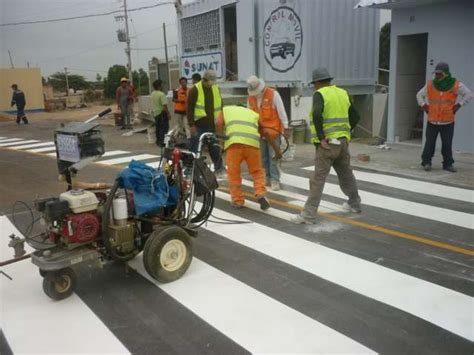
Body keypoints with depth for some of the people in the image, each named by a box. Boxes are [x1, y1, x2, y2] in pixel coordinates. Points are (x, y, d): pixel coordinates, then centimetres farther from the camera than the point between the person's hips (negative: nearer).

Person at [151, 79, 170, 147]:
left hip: (155, 112, 9)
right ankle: (161, 142, -7)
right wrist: (168, 114, -18)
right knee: (164, 127, -4)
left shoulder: (153, 94, 7)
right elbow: (164, 105, -23)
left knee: (158, 127, 16)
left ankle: (158, 141, 25)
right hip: (162, 113, -9)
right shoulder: (161, 94, -19)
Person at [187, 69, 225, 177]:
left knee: (215, 149, 10)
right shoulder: (195, 90, -6)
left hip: (212, 125, 4)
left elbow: (220, 107, 18)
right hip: (198, 126, -4)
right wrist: (191, 125, -13)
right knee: (195, 150, 0)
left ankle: (219, 168, 21)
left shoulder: (216, 89, 11)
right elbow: (189, 108, -8)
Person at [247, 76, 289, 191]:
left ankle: (275, 180, 3)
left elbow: (281, 111, -9)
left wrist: (285, 127, -9)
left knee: (273, 156, -4)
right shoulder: (251, 97, 5)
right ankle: (267, 178, 22)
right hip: (259, 132, 5)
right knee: (263, 156, 10)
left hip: (273, 130, -5)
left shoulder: (273, 94, -10)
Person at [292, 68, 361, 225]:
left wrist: (321, 138, -21)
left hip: (327, 144, -7)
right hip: (342, 141, 7)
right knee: (346, 174, 23)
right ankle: (354, 204, 38)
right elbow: (355, 116, 16)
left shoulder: (319, 94, -8)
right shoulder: (342, 93, 12)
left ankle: (309, 215, -5)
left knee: (318, 179, -6)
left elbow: (317, 114, -27)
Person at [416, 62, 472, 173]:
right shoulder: (430, 85, 2)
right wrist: (423, 105, 4)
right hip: (432, 121, 1)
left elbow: (469, 94, 5)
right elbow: (419, 95, 17)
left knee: (447, 144, 5)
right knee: (430, 143, 1)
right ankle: (426, 162, 11)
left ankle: (448, 164, 15)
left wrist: (458, 105, -3)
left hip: (448, 121, -1)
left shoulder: (455, 85, -3)